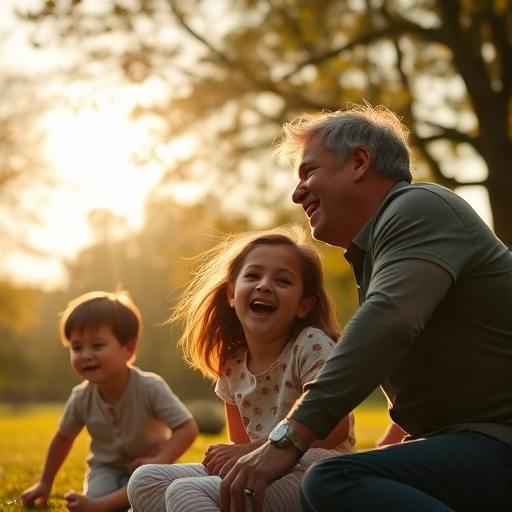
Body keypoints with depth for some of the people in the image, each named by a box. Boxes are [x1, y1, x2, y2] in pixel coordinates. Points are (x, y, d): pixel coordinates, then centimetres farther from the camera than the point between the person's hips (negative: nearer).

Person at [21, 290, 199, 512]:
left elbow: (187, 429, -25)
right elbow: (64, 438, 5)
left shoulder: (151, 388, -27)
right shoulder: (81, 398, -15)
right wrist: (45, 483, 16)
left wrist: (159, 462, -37)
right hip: (106, 468, 3)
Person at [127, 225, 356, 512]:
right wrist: (227, 457, -10)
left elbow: (335, 429, -22)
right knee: (145, 481, -6)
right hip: (263, 475, 7)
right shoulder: (232, 366, 9)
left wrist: (252, 450, -22)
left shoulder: (312, 345, -11)